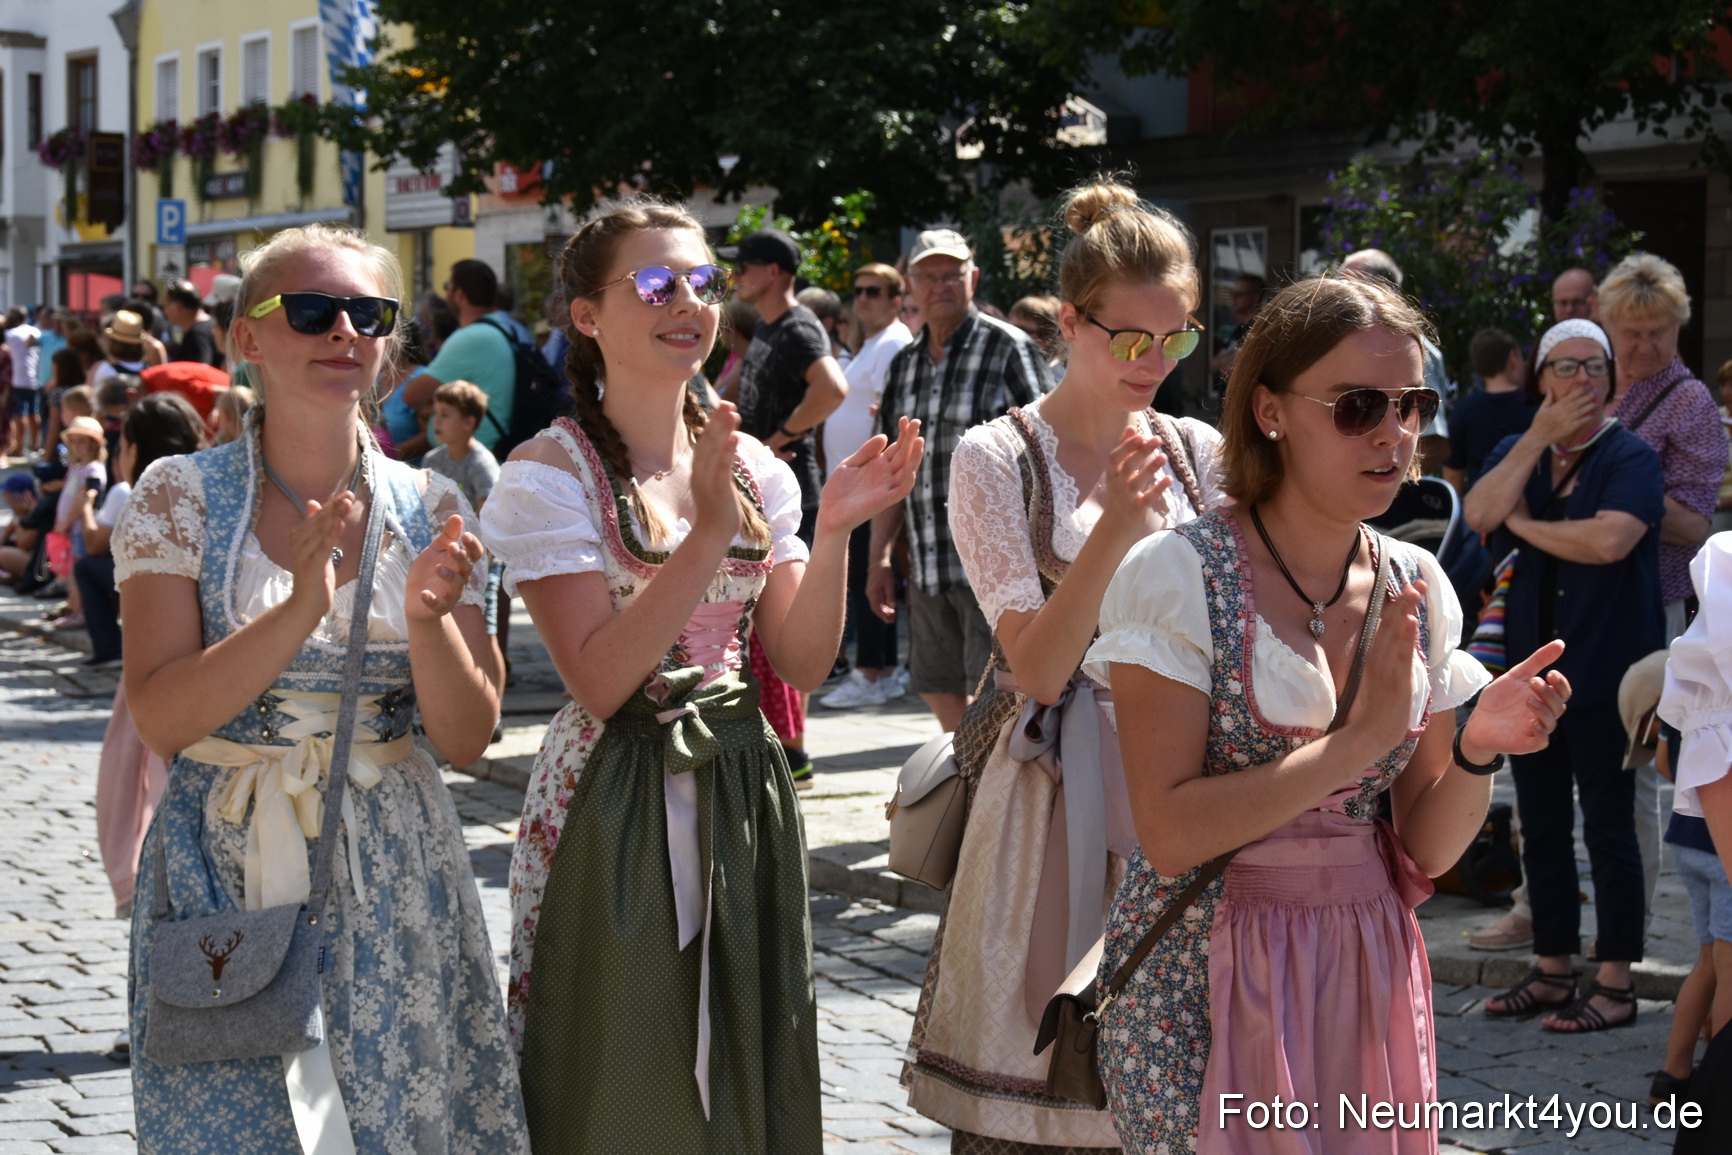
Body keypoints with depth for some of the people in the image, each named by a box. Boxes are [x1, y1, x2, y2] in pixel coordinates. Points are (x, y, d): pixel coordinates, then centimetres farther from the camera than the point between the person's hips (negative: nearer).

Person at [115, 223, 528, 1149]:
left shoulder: (429, 508, 3)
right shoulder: (181, 497, -3)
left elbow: (467, 741, 1)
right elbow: (160, 718, -12)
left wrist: (426, 619, -19)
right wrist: (300, 610, -25)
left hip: (391, 882, 2)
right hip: (224, 874, -2)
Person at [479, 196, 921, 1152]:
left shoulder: (754, 468, 7)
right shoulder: (553, 472, -9)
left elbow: (800, 663, 3)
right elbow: (600, 680, -18)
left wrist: (832, 533, -12)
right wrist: (710, 530, -24)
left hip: (740, 797, 5)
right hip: (611, 811, -5)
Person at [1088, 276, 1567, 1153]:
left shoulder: (1417, 588, 5)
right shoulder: (1179, 575, -10)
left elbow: (1425, 850, 5)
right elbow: (1169, 832, -18)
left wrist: (1478, 750, -14)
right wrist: (1358, 742, -21)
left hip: (1366, 975, 5)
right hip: (1207, 978, -5)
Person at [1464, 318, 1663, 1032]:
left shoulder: (1630, 457, -6)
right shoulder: (1518, 452, 11)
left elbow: (1608, 539, -23)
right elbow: (1477, 514, -9)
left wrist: (1521, 522, -10)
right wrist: (1541, 435, -13)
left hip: (1604, 671, -6)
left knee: (1608, 826, -2)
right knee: (1542, 827, 12)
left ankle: (1616, 986, 5)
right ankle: (1553, 971, 23)